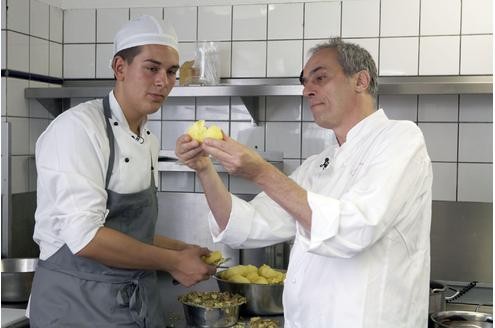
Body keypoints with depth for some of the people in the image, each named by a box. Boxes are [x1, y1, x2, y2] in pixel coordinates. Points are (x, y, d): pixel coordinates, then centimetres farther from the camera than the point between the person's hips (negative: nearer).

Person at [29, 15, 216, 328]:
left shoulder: (148, 140, 8)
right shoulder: (77, 127, -17)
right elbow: (86, 237, -25)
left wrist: (183, 249, 6)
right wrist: (173, 262, -17)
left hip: (141, 300, 8)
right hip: (79, 302, -8)